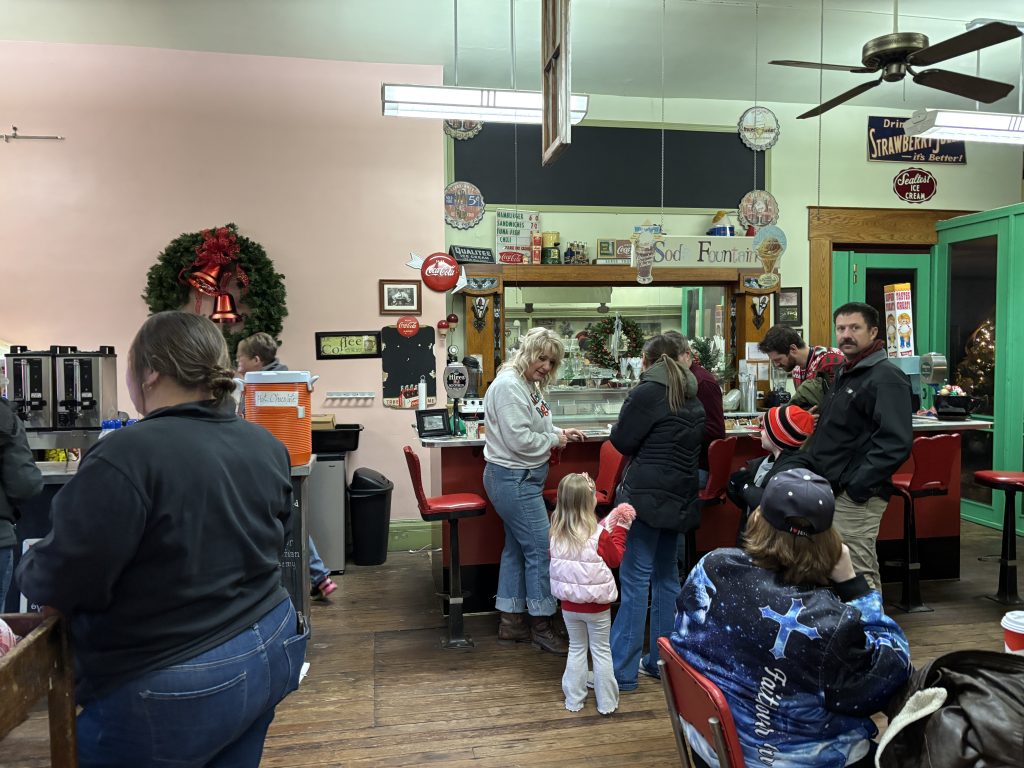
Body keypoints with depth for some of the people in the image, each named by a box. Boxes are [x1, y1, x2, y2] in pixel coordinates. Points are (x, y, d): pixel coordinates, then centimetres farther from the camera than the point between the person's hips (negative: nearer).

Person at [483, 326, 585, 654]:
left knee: (517, 547, 15)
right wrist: (554, 440, -11)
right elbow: (520, 440, -25)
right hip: (513, 479, -11)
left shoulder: (528, 385, 11)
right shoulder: (508, 385, -20)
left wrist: (561, 432, 6)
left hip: (521, 479, 11)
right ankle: (543, 625, 11)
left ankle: (510, 621, 26)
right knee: (540, 548, -3)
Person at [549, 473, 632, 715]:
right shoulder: (599, 534, -21)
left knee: (576, 649, 19)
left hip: (569, 604, 3)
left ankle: (573, 700, 26)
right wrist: (620, 528, 2)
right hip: (597, 605, -3)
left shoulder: (556, 534, -10)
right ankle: (606, 702, 23)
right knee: (601, 651, 13)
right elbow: (615, 559, -6)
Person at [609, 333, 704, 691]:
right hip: (680, 496, 8)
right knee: (666, 576, 16)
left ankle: (621, 671, 1)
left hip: (647, 494, -8)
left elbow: (621, 441, -7)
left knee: (635, 579, -5)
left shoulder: (647, 392, -10)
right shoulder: (692, 396, 13)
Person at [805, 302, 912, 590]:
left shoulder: (886, 377, -12)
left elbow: (895, 442, -22)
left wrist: (856, 486, -23)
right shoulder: (844, 373, 18)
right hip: (832, 491, 10)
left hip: (856, 495, -10)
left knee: (858, 575, -5)